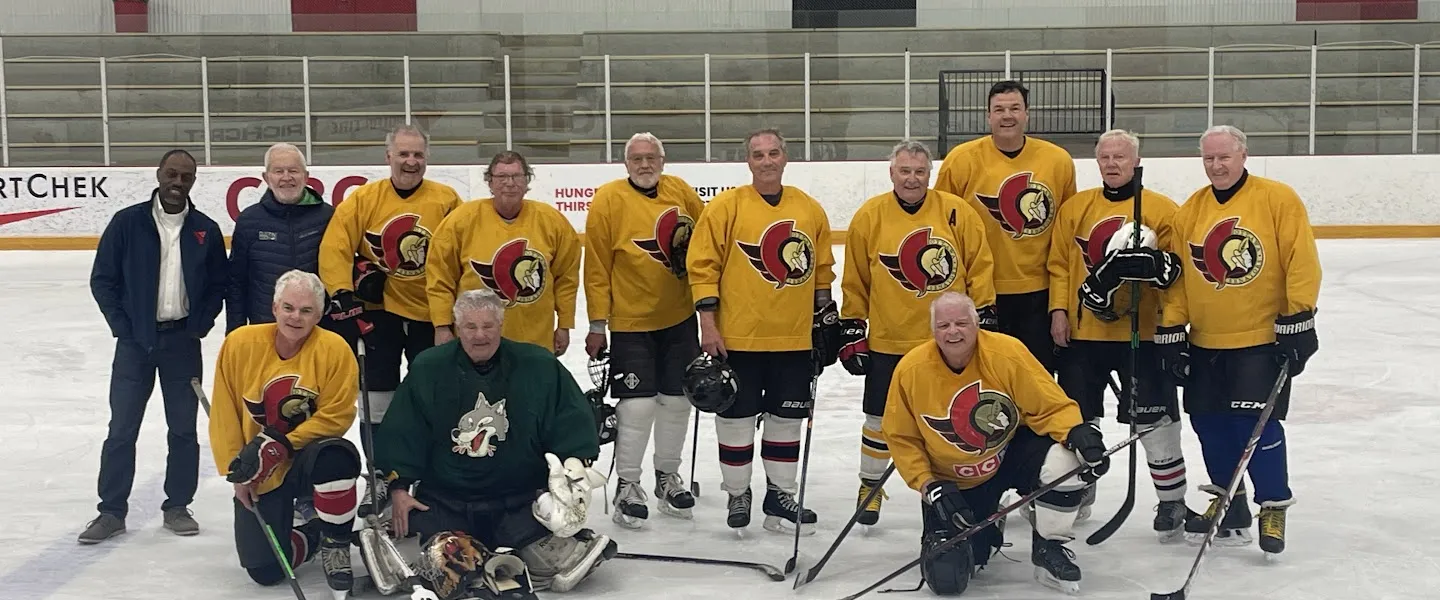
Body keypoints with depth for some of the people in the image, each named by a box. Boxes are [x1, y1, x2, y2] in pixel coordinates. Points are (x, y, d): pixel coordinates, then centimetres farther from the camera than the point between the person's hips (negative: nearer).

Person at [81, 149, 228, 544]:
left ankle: (177, 506, 19)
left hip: (182, 341, 1)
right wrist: (123, 327, -6)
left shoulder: (206, 230, 1)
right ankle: (112, 511, 11)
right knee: (122, 429, 2)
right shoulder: (127, 222, -4)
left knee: (183, 429, 7)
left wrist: (198, 326, -4)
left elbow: (218, 285, 7)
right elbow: (102, 279, -1)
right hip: (135, 341, -1)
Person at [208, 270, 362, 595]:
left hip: (309, 462, -1)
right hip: (259, 474, 2)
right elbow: (224, 415, -2)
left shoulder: (334, 348, -14)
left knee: (336, 455, -38)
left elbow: (335, 416, -15)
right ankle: (310, 536, 26)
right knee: (265, 571, -10)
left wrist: (279, 446, -21)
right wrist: (236, 470, -5)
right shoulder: (240, 343, -9)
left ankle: (335, 544, -12)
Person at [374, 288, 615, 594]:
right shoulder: (428, 368, 0)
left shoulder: (539, 366, -2)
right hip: (442, 500, 1)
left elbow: (573, 423, 2)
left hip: (522, 499, -1)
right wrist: (399, 486, -2)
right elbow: (401, 432, 4)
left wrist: (574, 468, -10)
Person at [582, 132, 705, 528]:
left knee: (676, 400, 12)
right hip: (631, 321, -4)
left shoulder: (681, 191, 1)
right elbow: (597, 267, -8)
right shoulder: (608, 200, -10)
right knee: (638, 404, -6)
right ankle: (627, 485, 10)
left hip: (680, 317, 4)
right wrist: (597, 324, -8)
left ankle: (667, 477, 29)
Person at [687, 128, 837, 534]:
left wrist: (825, 314, 13)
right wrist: (708, 323, -11)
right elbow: (702, 265, -7)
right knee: (737, 418, 6)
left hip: (795, 338, 4)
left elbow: (822, 268, 15)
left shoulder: (810, 210, 6)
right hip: (738, 337, -3)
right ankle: (737, 495, 22)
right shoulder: (726, 207, -6)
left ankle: (780, 497, 24)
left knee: (787, 418, 11)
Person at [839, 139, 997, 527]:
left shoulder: (957, 212, -4)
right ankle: (870, 486, 27)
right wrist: (852, 329, 2)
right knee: (880, 418, 8)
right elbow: (854, 281, 3)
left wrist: (984, 314, 0)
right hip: (887, 342, 0)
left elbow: (980, 267, 2)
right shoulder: (868, 217, -3)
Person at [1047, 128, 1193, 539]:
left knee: (1154, 422, 0)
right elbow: (1059, 264, 8)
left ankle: (1172, 501, 17)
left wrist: (1153, 263, -25)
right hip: (1082, 332, 3)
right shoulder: (1074, 208, 8)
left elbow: (1180, 268, -6)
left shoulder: (1163, 211, -2)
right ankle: (1077, 490, 34)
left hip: (1143, 333, -3)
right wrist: (1059, 310, -2)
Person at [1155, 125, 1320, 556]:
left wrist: (1298, 321, -13)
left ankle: (1274, 508, 8)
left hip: (1264, 338, -5)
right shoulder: (1188, 212, 5)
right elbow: (1175, 276, 7)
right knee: (1209, 424, 8)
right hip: (1204, 343, 5)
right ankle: (1229, 504, 25)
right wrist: (1170, 331, 3)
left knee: (1257, 424, -10)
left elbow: (1302, 263, -10)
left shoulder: (1279, 199, -8)